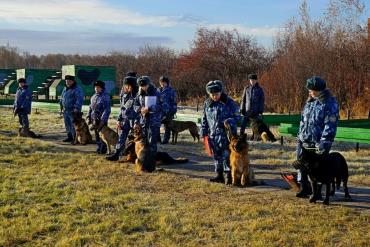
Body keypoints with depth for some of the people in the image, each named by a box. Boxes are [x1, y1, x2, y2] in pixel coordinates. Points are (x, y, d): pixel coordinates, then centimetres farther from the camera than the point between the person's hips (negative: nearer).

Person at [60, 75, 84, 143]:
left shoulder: (77, 89, -11)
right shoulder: (65, 89, 16)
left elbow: (79, 99, -21)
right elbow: (62, 98, 26)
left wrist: (76, 108, -28)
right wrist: (61, 106, 19)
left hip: (73, 111, -8)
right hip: (65, 111, 8)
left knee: (73, 125, -8)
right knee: (67, 125, 13)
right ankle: (69, 137, 24)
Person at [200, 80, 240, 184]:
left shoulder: (229, 102, -6)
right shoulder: (207, 103, 6)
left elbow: (236, 116, -2)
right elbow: (204, 119, 13)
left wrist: (229, 121, -22)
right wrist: (204, 132, 9)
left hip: (227, 134, -4)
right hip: (213, 135, 4)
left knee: (227, 156, -5)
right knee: (217, 156, 11)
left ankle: (229, 176, 4)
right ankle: (219, 175, 21)